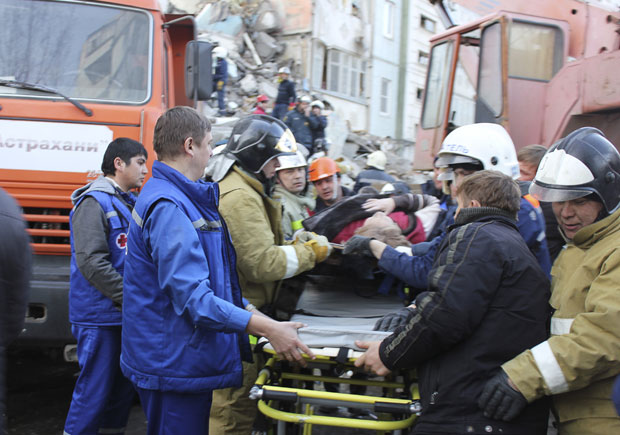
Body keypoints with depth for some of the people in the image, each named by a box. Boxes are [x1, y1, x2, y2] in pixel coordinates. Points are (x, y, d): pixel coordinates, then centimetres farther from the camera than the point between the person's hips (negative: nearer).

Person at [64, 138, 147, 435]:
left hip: (128, 316, 8)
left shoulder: (130, 203, 14)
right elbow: (92, 262, -20)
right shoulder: (94, 202, -12)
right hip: (101, 316, -8)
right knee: (95, 390, -3)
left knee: (125, 387, 15)